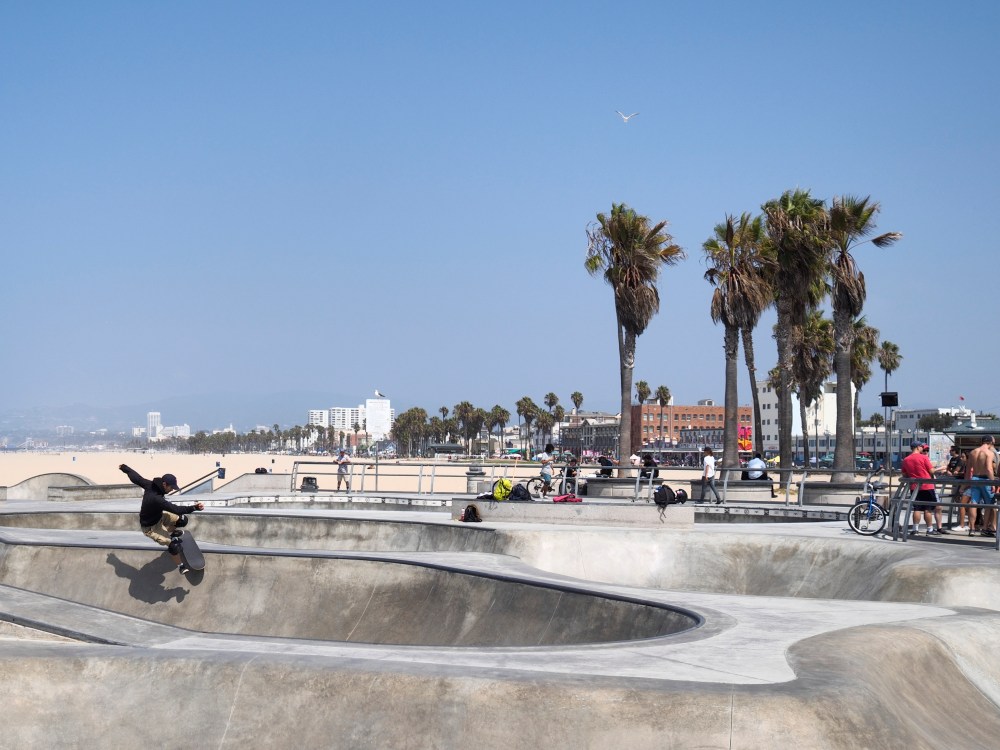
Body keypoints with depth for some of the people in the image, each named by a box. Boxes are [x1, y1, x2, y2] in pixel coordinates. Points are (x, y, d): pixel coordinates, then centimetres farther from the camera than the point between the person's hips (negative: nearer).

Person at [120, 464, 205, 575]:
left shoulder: (150, 485, -18)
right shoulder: (156, 498, -42)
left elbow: (135, 477, -1)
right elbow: (176, 509, -46)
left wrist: (124, 468, 18)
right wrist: (194, 508, -52)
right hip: (150, 527, -9)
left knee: (182, 520, 6)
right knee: (173, 545, -17)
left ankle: (170, 531, 35)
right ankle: (180, 565, 6)